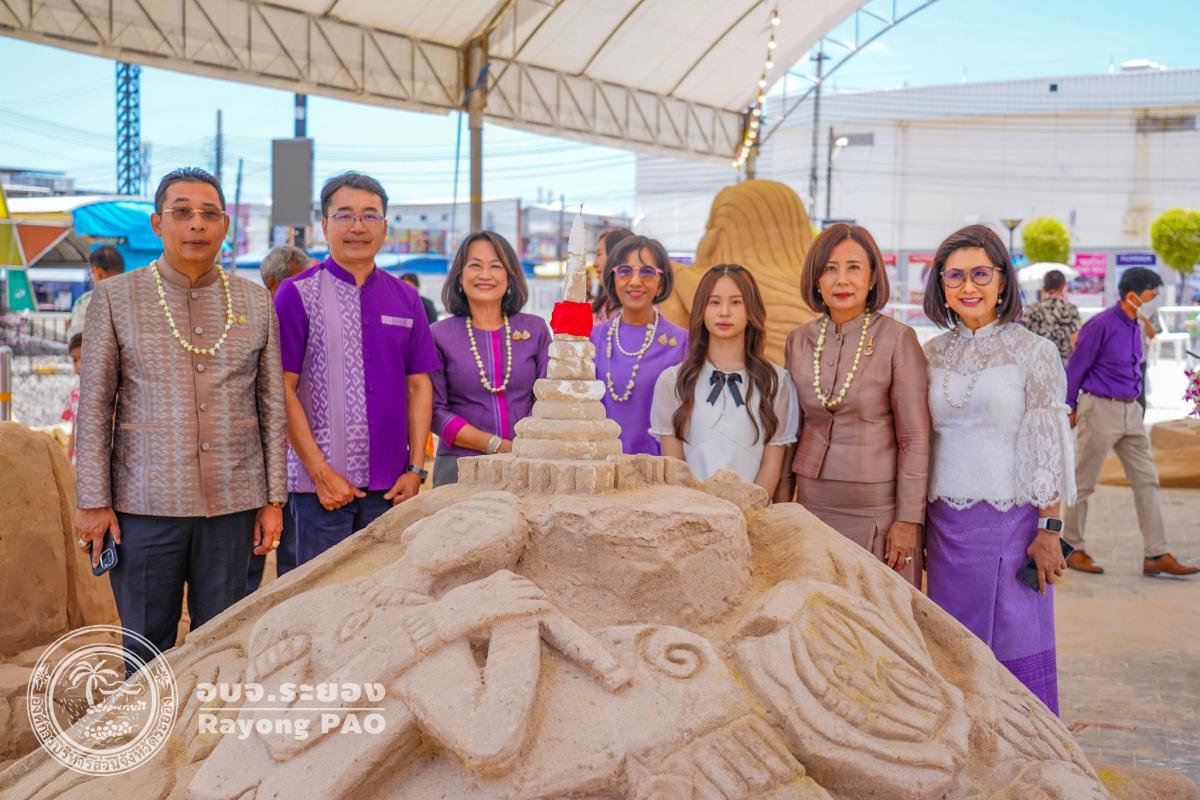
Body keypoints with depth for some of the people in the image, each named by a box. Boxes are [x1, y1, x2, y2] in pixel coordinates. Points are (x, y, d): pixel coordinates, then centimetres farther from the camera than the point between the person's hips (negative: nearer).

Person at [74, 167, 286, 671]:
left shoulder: (256, 301, 6)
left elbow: (272, 406, 8)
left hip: (233, 503, 1)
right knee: (146, 646, 7)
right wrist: (93, 501, -3)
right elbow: (94, 406, 1)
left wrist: (274, 499, 4)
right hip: (145, 503, -1)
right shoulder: (115, 298, 2)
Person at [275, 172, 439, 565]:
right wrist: (321, 472, -10)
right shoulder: (297, 294, -1)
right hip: (319, 484, -3)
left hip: (390, 487, 3)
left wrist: (416, 469, 3)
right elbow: (282, 389, -5)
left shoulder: (405, 298, 12)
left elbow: (419, 386, 12)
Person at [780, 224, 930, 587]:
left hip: (878, 508, -4)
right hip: (814, 504, 4)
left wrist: (908, 519, -10)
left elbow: (915, 438, -7)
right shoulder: (799, 341, 6)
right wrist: (781, 507, 11)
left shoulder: (898, 339, -7)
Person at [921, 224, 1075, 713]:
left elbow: (1050, 449, -5)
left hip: (1011, 521, -4)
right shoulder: (933, 354, 8)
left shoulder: (1035, 353, -4)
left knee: (1017, 651, 1)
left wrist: (1049, 530, -9)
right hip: (946, 523, 4)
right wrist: (917, 525, 12)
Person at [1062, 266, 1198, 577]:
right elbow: (1075, 368, -10)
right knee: (1083, 484, 3)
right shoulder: (1100, 325, -15)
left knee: (1147, 480, 4)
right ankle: (1073, 550, 15)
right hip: (1100, 409, -8)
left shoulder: (1134, 326, 10)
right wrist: (1070, 410, -3)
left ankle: (1156, 555, 6)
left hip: (1130, 411, 8)